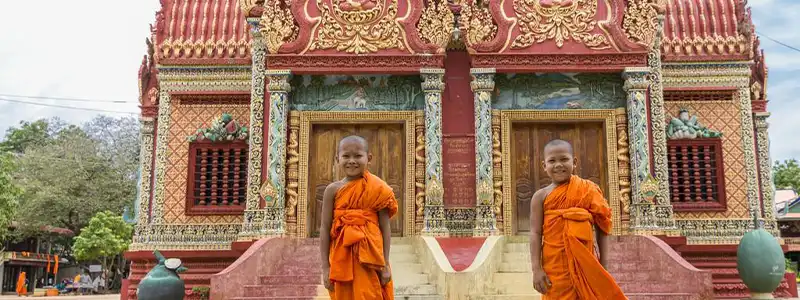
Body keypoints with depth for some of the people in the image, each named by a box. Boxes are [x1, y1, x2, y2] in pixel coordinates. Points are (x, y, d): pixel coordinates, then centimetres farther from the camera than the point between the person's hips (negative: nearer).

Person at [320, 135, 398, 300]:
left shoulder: (378, 189, -2)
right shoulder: (333, 190, 0)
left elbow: (385, 228, 0)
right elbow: (325, 229, 1)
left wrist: (385, 264, -3)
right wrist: (325, 267, -2)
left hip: (371, 259, -1)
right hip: (341, 260, 1)